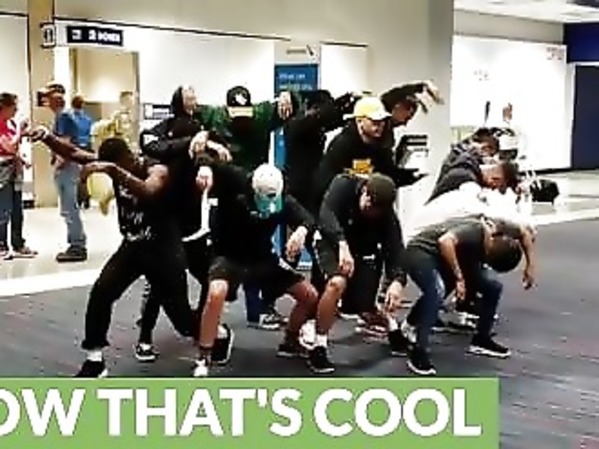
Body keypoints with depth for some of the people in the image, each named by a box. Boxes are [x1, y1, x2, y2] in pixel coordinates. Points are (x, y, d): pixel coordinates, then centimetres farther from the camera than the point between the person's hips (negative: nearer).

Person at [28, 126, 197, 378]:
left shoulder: (158, 170, -22)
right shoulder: (112, 163, -6)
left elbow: (148, 192, -45)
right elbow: (73, 153, -14)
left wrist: (114, 171, -54)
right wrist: (46, 137, -32)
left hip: (163, 249, -5)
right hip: (132, 246, 5)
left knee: (178, 311, 1)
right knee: (100, 293, -13)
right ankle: (94, 360, -1)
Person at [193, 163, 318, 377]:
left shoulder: (282, 200, -11)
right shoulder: (234, 182, -21)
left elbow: (307, 218, -15)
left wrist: (301, 230, -38)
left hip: (263, 257, 5)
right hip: (229, 256, -5)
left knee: (310, 296, 2)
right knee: (216, 294, -36)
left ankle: (289, 343, 27)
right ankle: (203, 359, -20)